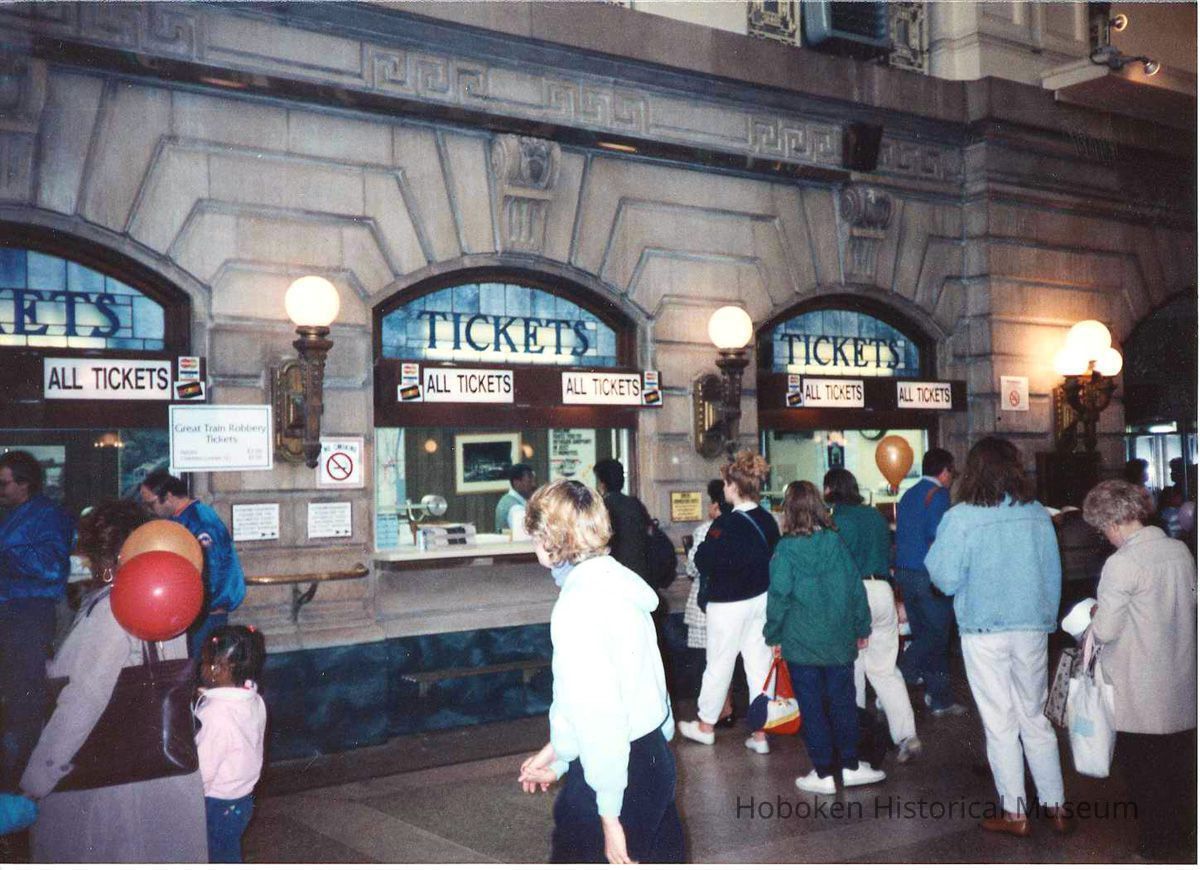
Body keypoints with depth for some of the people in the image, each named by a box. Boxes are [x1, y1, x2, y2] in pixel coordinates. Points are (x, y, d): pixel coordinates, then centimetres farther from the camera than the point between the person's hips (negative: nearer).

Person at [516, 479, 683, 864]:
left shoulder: (578, 605, -20)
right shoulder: (617, 581, 7)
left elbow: (601, 712, -23)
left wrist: (609, 814, -19)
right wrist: (560, 750, 22)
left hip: (616, 775, -9)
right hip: (652, 757, 9)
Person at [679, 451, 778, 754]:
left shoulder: (725, 524, -20)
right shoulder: (767, 521, 0)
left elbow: (704, 563, -16)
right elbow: (774, 558, 8)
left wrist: (701, 547, 3)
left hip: (729, 604, -6)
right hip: (761, 600, 6)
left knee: (719, 664, 9)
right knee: (760, 663, 8)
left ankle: (705, 726, 25)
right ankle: (760, 733, 13)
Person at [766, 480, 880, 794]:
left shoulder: (787, 549, -12)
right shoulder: (837, 542, -2)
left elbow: (778, 597, -10)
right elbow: (856, 588, 4)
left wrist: (774, 636, 2)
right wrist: (861, 628, 15)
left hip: (801, 644, -3)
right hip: (839, 641, 3)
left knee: (812, 708, 6)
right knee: (843, 703, 14)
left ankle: (824, 774, 11)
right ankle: (850, 766, 22)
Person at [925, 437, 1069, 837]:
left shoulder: (960, 518, -13)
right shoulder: (1038, 514, -1)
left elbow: (946, 579, -12)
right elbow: (1054, 575, 7)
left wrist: (935, 550, 6)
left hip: (984, 632, -3)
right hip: (1032, 628, 4)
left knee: (1000, 724, 6)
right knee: (1036, 718, 15)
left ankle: (1015, 813, 13)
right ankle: (1055, 806, 20)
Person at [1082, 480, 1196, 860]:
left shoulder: (1122, 563, -20)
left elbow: (1105, 631, -17)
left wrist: (1095, 618, 4)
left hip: (1140, 697, -7)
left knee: (1143, 774, 8)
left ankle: (1156, 844, 18)